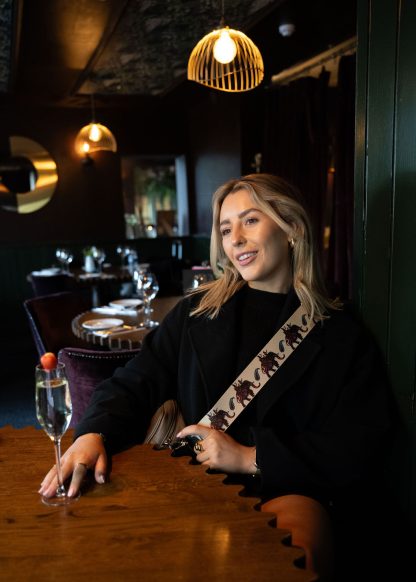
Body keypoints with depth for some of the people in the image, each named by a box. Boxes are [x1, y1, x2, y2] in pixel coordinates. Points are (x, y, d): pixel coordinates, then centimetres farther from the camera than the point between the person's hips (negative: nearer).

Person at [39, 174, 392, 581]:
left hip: (288, 489, -2)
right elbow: (136, 382, 6)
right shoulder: (196, 313, 9)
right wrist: (94, 433, -15)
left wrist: (250, 458, -12)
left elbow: (354, 450, -3)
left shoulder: (341, 335, 2)